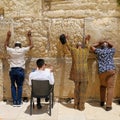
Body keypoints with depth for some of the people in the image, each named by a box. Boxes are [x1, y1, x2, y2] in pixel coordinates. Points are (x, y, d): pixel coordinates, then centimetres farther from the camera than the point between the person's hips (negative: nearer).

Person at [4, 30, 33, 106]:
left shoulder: (11, 51, 2)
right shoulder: (23, 50, -3)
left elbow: (6, 45, 22)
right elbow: (31, 45, 9)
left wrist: (8, 36, 25)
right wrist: (29, 37, 16)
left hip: (13, 70, 1)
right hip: (20, 70, -1)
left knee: (13, 86, 11)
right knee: (20, 86, 7)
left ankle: (14, 101, 10)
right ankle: (19, 101, 8)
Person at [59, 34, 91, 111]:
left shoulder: (73, 50, 4)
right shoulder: (86, 51, 6)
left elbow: (68, 46, 24)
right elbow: (87, 47, 30)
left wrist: (66, 40, 43)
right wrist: (87, 41, 51)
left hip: (76, 72, 1)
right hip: (84, 72, -1)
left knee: (77, 88, 14)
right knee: (83, 89, 6)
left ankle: (76, 105, 21)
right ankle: (81, 106, 10)